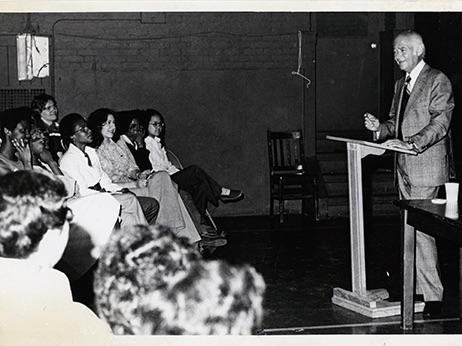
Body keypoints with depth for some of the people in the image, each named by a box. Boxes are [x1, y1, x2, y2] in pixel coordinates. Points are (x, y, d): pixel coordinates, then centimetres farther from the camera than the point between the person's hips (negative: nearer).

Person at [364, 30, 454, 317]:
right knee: (411, 228, 10)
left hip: (427, 165, -8)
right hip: (405, 166, 8)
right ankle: (417, 286, 17)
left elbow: (440, 123, -16)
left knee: (420, 228, -13)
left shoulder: (437, 81, -6)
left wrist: (410, 143, -27)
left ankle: (432, 295, -8)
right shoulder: (401, 85, 19)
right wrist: (380, 128, 2)